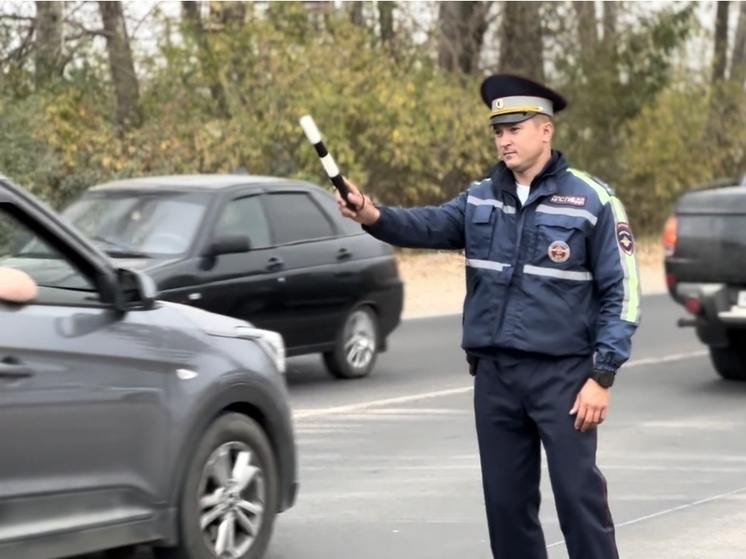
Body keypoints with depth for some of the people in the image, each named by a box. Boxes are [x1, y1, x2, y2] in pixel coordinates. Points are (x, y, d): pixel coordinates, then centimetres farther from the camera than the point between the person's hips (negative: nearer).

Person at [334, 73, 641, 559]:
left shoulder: (591, 201, -5)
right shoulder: (480, 199, 9)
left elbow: (621, 293, -6)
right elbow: (428, 225, -9)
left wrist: (602, 376, -12)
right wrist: (375, 217, -30)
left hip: (563, 375, -5)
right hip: (494, 374, 5)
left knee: (579, 496, -4)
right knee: (506, 500, 10)